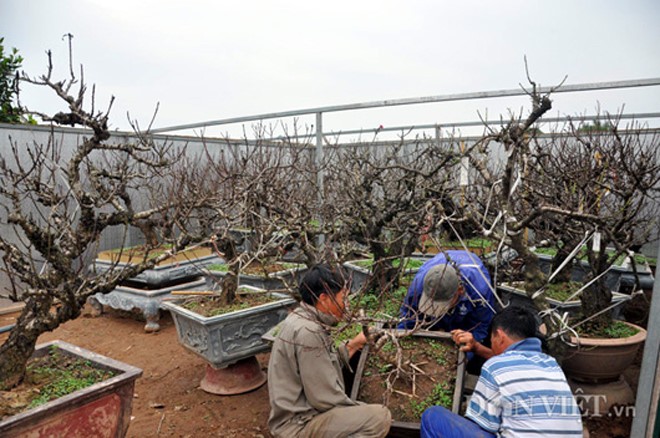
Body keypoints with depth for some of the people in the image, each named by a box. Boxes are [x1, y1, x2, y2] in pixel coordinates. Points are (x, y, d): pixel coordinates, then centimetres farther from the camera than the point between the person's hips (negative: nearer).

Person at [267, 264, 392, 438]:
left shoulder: (302, 318, 5)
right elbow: (325, 398, -23)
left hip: (301, 411, 10)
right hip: (298, 423, -10)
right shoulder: (308, 332, -26)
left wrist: (354, 344, 9)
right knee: (381, 417, -16)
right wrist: (361, 409, -8)